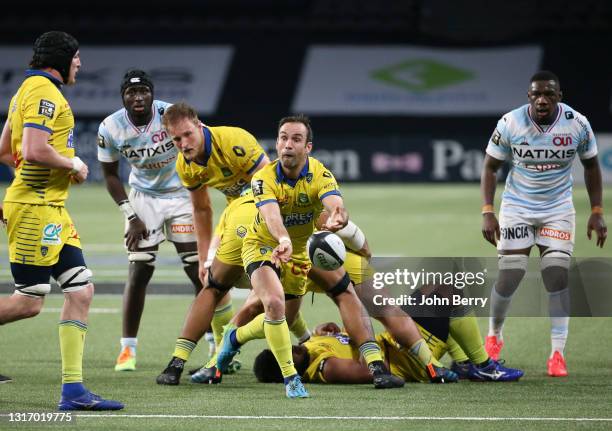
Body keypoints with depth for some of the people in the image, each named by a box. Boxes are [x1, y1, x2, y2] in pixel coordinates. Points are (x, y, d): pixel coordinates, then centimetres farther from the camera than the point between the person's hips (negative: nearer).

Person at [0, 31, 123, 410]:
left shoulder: (31, 89, 19)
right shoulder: (44, 92, -13)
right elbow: (35, 151, -24)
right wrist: (74, 165, -9)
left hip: (52, 210, 10)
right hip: (35, 210, -10)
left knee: (81, 291, 3)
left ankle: (73, 390, 1)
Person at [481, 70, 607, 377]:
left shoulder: (577, 125, -12)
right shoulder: (510, 124, -15)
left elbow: (591, 167, 3)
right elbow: (490, 167, -4)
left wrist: (597, 212, -1)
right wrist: (487, 211, -13)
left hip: (558, 210, 1)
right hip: (517, 207, -1)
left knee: (557, 276, -12)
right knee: (509, 277, -5)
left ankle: (557, 354, -7)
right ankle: (494, 336, 23)